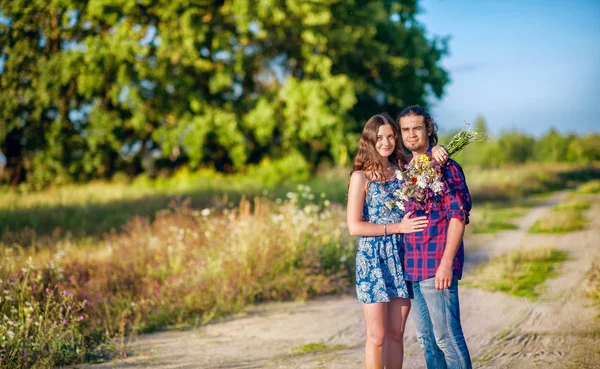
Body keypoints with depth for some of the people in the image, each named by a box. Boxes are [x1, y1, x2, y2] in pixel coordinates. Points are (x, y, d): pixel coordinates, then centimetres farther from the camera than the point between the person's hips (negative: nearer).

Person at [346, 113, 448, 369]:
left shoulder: (404, 169, 7)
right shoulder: (361, 176, -5)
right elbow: (354, 226, -10)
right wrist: (398, 227, -12)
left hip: (402, 259, 4)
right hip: (373, 259, -4)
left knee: (396, 334, 9)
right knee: (377, 336, 0)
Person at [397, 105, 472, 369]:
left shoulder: (445, 166, -8)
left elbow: (458, 216, -13)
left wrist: (446, 263, -19)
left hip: (437, 267, -8)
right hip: (412, 268, 8)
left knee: (447, 337, -5)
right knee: (426, 338, 13)